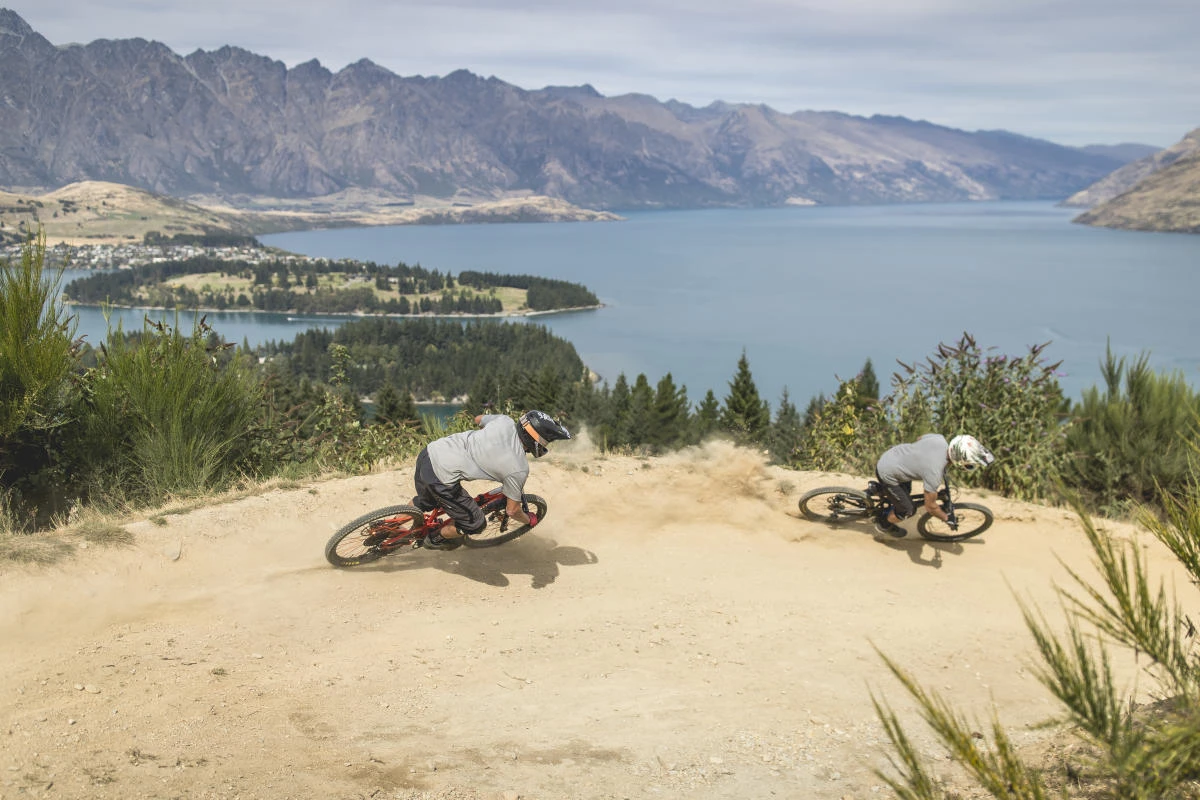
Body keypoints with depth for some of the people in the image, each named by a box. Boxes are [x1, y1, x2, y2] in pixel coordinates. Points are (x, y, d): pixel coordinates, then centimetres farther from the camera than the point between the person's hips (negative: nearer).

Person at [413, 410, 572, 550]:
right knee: (475, 525, 14)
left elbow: (478, 419, 25)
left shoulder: (505, 421, 1)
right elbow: (513, 510, 2)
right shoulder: (519, 469, -12)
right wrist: (529, 520, 23)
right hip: (441, 478, -7)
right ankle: (435, 540, 37)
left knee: (424, 503, 36)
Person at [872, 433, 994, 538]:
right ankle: (883, 524, 33)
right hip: (887, 474, -8)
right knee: (907, 511, 7)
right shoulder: (934, 473, -33)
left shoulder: (938, 438, -17)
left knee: (906, 491, 28)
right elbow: (930, 507, -18)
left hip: (886, 457, 8)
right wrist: (946, 519, -1)